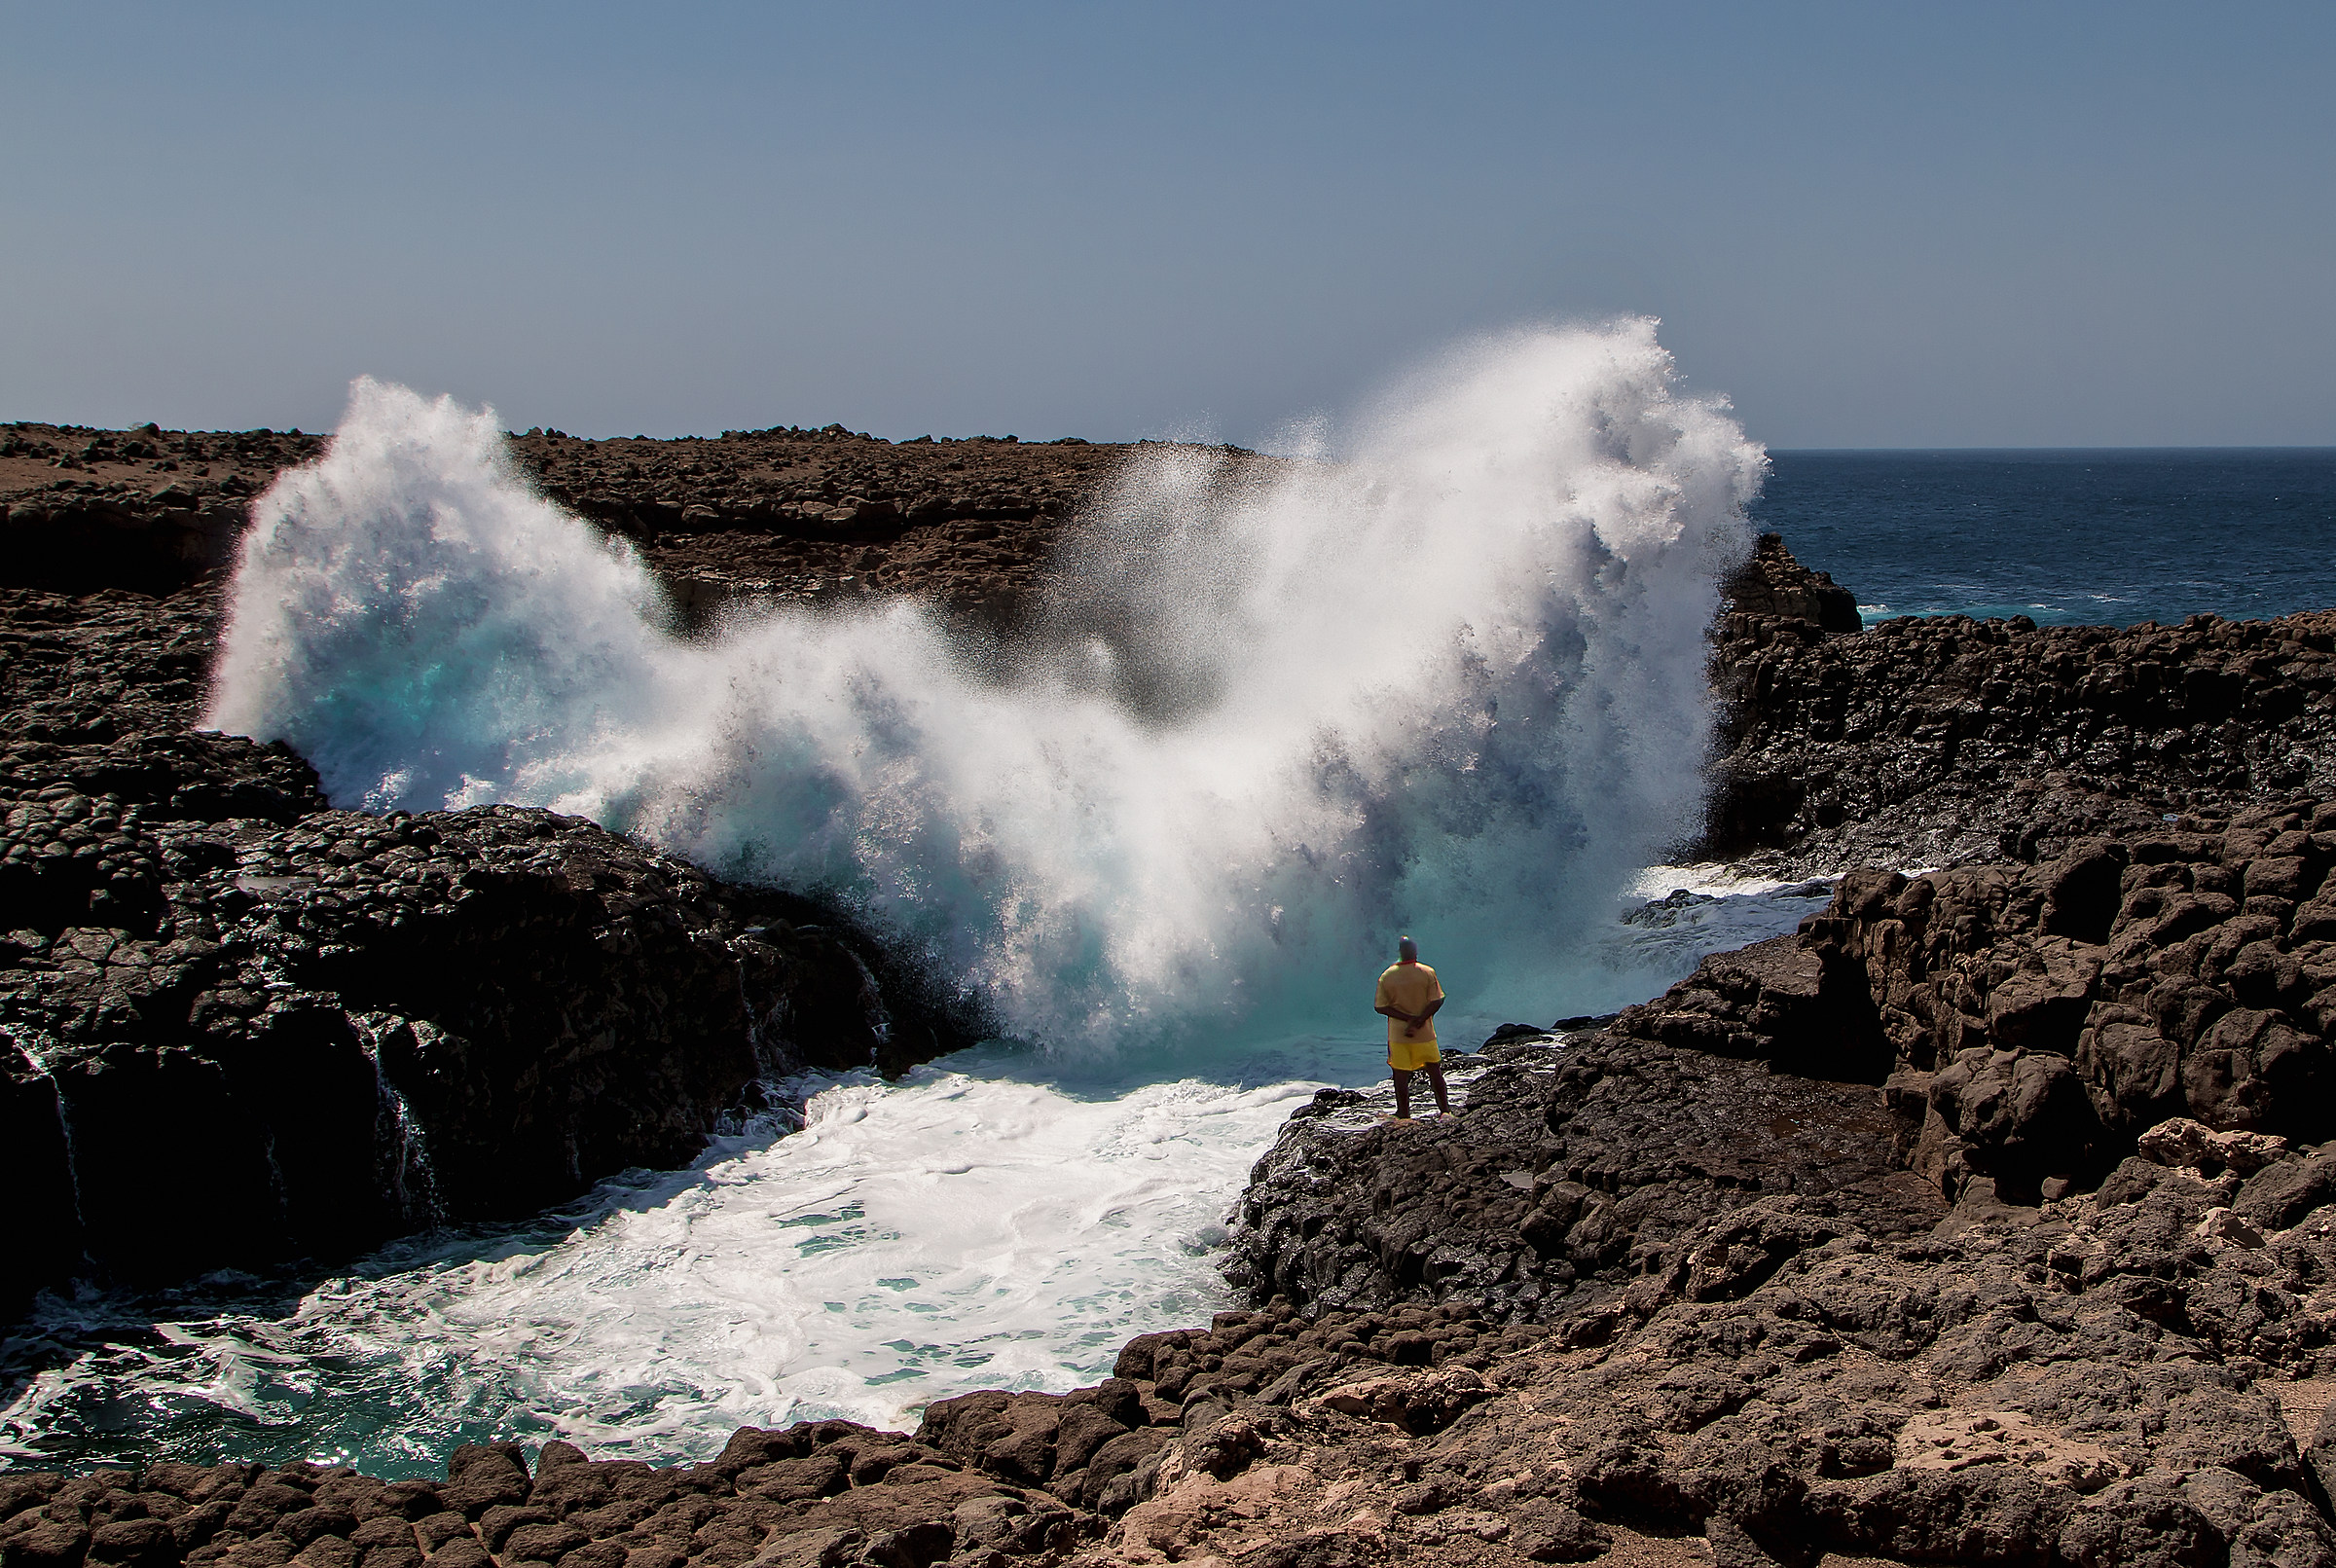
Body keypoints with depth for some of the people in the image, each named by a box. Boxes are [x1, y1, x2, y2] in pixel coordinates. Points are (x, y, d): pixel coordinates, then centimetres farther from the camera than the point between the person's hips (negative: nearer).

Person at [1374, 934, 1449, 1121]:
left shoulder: (1386, 977, -3)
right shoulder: (1427, 973, -6)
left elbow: (1381, 1007, -6)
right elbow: (1437, 1001, -11)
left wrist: (1409, 1018, -11)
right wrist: (1418, 1022, -14)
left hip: (1398, 1034, 0)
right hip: (1424, 1034, 0)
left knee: (1401, 1075, 6)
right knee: (1434, 1071, 13)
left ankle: (1404, 1115, 10)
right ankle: (1445, 1111, 17)